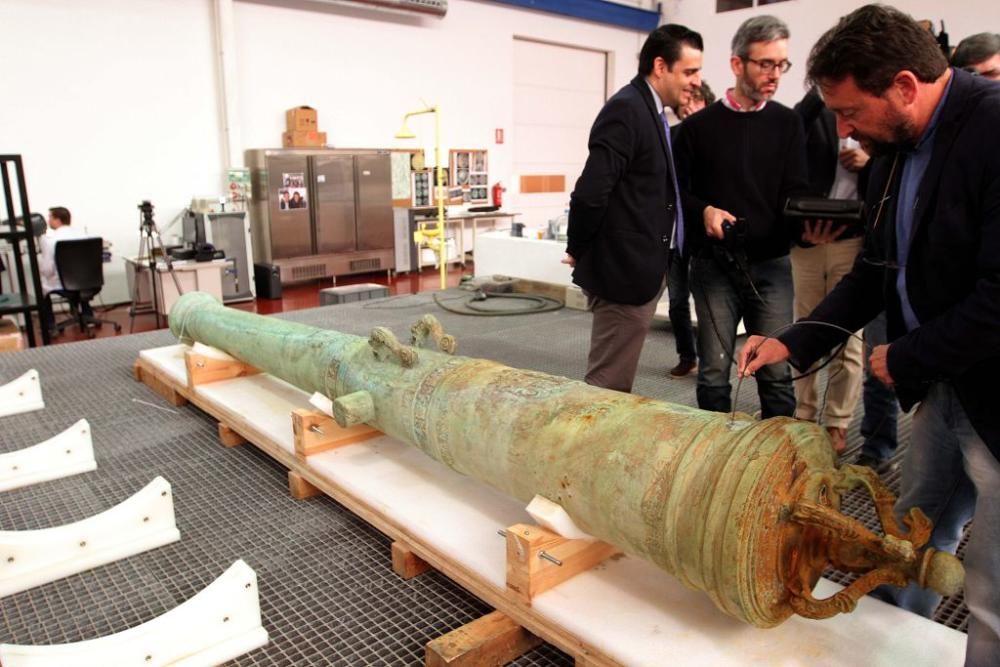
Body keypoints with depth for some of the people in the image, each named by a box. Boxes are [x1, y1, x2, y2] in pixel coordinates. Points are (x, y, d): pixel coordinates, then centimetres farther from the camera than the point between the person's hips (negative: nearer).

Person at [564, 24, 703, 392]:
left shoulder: (650, 111, 14)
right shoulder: (626, 109, -15)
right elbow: (590, 192, -23)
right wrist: (578, 251, -11)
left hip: (642, 268, 9)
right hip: (623, 268, -9)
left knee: (616, 385, 19)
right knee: (608, 386, 0)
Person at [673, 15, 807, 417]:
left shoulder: (787, 123, 7)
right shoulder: (698, 126, 4)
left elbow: (796, 192, 1)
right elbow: (678, 190, 5)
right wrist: (704, 211, -15)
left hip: (771, 264, 1)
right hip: (714, 265, -1)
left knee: (777, 372, 3)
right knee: (714, 372, 4)